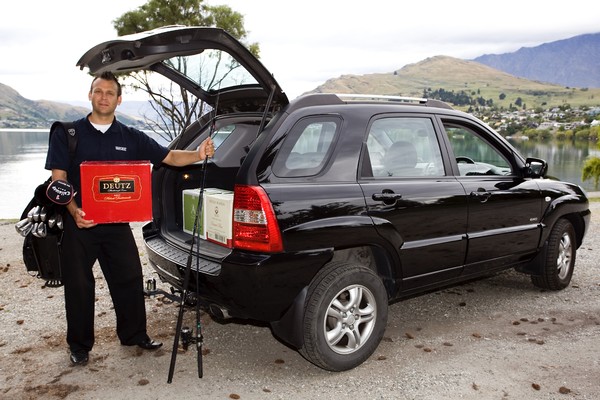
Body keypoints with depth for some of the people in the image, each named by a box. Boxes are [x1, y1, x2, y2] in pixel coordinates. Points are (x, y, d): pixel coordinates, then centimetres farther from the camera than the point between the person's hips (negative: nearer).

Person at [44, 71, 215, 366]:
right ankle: (79, 346, 24)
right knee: (78, 286, 7)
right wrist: (74, 211, -22)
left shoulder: (131, 138, 8)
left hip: (117, 223, 2)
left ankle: (134, 335, 26)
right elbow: (58, 180, -5)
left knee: (130, 279, 7)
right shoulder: (67, 134, 1)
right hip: (78, 223, -2)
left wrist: (198, 154, -17)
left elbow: (169, 157, 2)